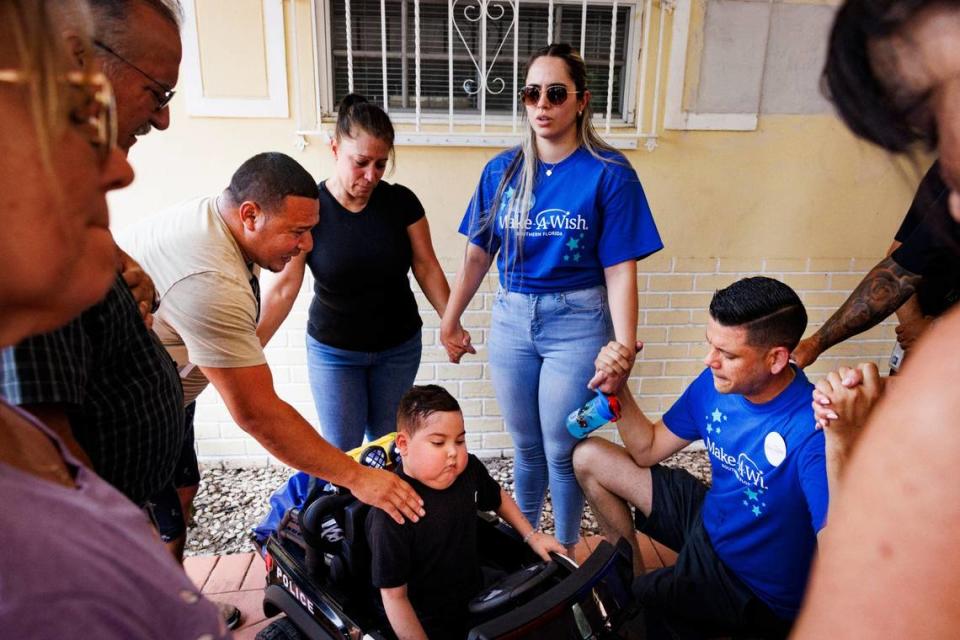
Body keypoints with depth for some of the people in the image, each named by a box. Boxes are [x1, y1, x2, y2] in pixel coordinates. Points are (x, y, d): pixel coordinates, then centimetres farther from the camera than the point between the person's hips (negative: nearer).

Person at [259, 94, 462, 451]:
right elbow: (285, 287, -17)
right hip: (333, 353, -1)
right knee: (342, 452, 6)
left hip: (399, 349, 2)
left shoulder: (401, 202, -10)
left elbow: (426, 267, -4)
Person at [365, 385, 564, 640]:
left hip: (476, 601, 6)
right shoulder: (391, 515, -30)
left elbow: (497, 497, 13)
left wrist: (531, 536, 9)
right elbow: (394, 595, -23)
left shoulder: (469, 470, -10)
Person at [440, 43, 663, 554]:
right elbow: (478, 253, 7)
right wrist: (450, 320, 10)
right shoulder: (502, 170, 3)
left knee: (561, 450, 6)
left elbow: (620, 270, -12)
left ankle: (566, 551, 32)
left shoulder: (608, 174, -9)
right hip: (511, 319, 4)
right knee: (525, 445, 18)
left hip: (577, 323, -3)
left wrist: (624, 349, -17)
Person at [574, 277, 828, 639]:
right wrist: (617, 390, -16)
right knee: (589, 458, 7)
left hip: (755, 587, -6)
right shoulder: (714, 384, -10)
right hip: (710, 521, 7)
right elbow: (648, 451, 1)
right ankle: (635, 575, 21)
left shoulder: (811, 430, -32)